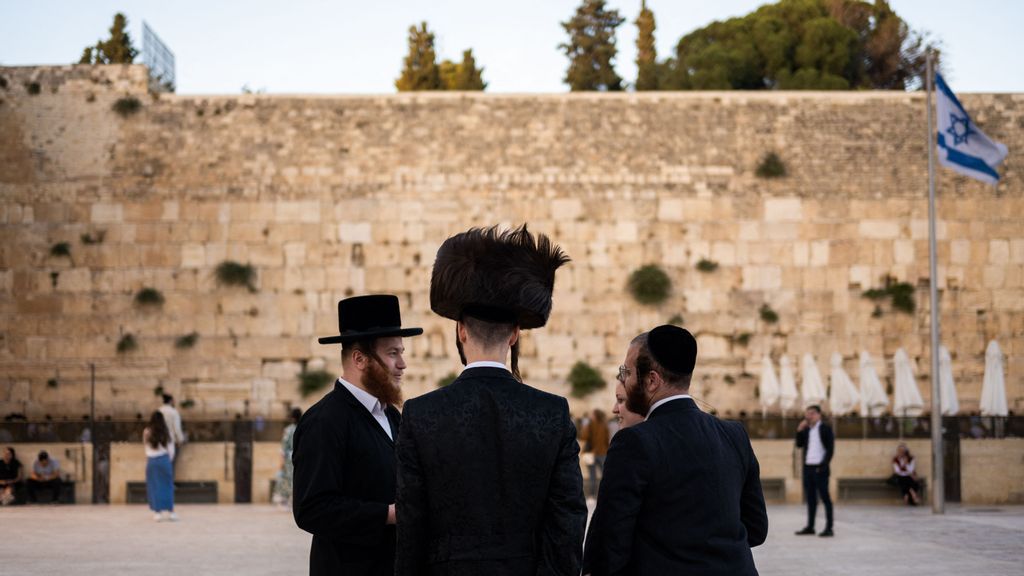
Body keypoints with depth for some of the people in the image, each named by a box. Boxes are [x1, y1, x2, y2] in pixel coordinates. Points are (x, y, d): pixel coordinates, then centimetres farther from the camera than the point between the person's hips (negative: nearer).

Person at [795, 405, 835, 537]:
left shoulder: (825, 429, -4)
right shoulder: (806, 430, 14)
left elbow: (830, 449, -8)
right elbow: (799, 444, 11)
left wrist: (823, 465, -14)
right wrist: (800, 430, -1)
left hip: (820, 469, -6)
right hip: (807, 468, 6)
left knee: (825, 498, -4)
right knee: (810, 498, 10)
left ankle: (829, 528, -3)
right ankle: (810, 527, 15)